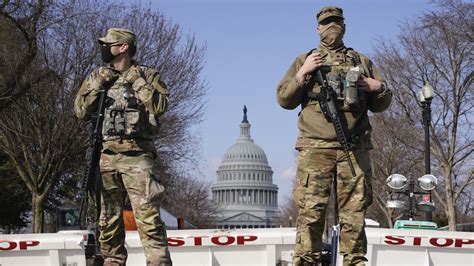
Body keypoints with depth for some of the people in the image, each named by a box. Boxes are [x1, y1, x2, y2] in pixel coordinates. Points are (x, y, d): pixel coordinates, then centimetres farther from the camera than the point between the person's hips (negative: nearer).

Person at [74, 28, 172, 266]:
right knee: (108, 219, 7)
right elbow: (81, 111, 8)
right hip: (106, 157, 4)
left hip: (137, 157, -4)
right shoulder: (98, 77, 16)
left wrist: (136, 80, -9)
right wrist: (97, 84, -1)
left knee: (148, 217, -13)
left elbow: (159, 106, -10)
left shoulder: (147, 75, 5)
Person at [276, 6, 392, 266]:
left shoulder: (362, 62, 21)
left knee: (354, 211, -1)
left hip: (354, 148, 2)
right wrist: (302, 74, -3)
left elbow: (381, 105, 22)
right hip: (315, 147, -2)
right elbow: (284, 99, 11)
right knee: (310, 210, -8)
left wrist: (379, 87, 0)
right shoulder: (304, 61, 17)